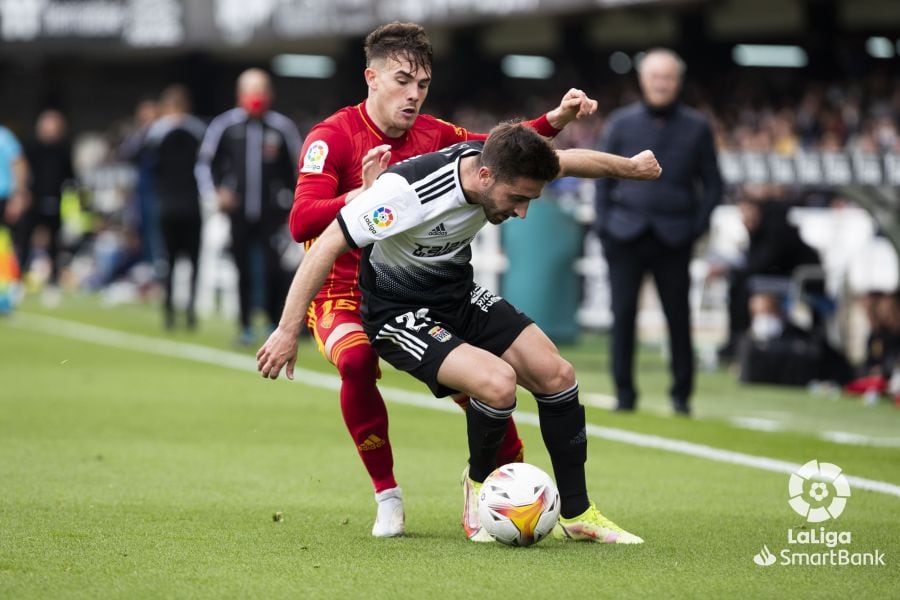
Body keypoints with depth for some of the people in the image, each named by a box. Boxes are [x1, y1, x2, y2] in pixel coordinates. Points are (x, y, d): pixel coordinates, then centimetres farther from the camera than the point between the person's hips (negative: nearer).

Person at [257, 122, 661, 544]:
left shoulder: (501, 165, -14)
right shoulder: (407, 191, -35)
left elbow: (566, 161, 9)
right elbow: (328, 245, -29)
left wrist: (631, 166, 25)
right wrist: (288, 331, -29)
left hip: (459, 296, 7)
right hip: (399, 314, -7)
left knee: (556, 375, -5)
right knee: (498, 382, -27)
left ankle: (577, 515, 11)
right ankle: (480, 483, 5)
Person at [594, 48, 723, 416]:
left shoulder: (696, 127, 6)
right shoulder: (622, 123, 7)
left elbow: (712, 183, 10)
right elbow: (604, 178, 9)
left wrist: (698, 226, -3)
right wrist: (604, 226, 0)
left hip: (674, 238, 0)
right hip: (627, 233, 0)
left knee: (678, 317, 1)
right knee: (623, 315, -2)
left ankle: (681, 394, 11)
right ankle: (624, 394, 7)